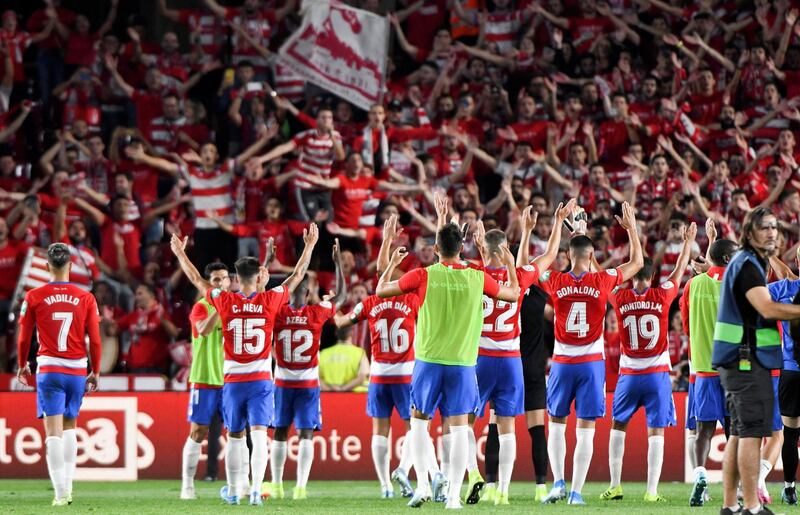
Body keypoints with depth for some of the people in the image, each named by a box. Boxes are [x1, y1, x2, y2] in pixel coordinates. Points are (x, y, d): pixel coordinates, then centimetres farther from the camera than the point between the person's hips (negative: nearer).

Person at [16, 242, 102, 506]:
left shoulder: (34, 297, -3)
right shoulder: (85, 298, -1)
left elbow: (24, 338, 3)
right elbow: (95, 340, 0)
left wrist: (22, 365, 19)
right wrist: (95, 372, 12)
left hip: (49, 370, -2)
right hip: (77, 370, 2)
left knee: (54, 432, -5)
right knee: (70, 427, 19)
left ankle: (60, 492, -13)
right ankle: (67, 486, 16)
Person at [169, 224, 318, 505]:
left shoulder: (225, 302, -4)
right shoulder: (269, 301, -5)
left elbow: (197, 279, 10)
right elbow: (297, 275, 8)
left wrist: (180, 253, 24)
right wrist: (309, 246, 20)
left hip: (233, 380, 2)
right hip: (261, 380, -2)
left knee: (234, 436, 14)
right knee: (258, 433, -7)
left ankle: (233, 490, 23)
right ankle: (256, 488, -21)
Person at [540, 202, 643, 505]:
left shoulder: (556, 282, -6)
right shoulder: (603, 281, -6)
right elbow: (636, 262, 10)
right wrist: (631, 228, 21)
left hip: (562, 363, 1)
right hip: (592, 363, 0)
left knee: (556, 424, 13)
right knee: (585, 429, 2)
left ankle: (558, 482, 0)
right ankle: (576, 492, -2)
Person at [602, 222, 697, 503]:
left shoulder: (620, 298, -4)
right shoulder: (662, 296, -6)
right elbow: (679, 271, 11)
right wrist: (688, 242, 26)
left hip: (629, 374, 1)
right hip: (658, 374, -1)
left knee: (618, 426, 15)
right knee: (656, 431, -1)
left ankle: (615, 486, 11)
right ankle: (652, 491, -6)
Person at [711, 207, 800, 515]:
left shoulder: (748, 263, 20)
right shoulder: (747, 264, -13)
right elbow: (768, 309, -21)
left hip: (740, 360, 11)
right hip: (747, 359, -11)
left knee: (739, 432, 12)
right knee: (753, 431, -12)